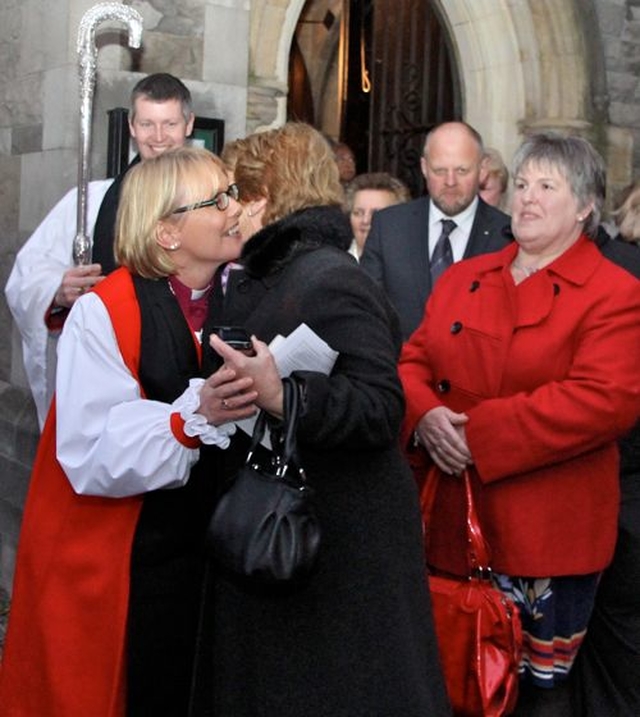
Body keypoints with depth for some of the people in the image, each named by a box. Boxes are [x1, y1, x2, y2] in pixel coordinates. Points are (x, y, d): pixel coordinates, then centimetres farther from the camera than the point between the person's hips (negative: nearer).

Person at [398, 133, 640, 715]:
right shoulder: (462, 278, 12)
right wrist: (425, 415, -12)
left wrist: (478, 433, -22)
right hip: (455, 520, 5)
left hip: (548, 533, -5)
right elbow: (413, 360, 12)